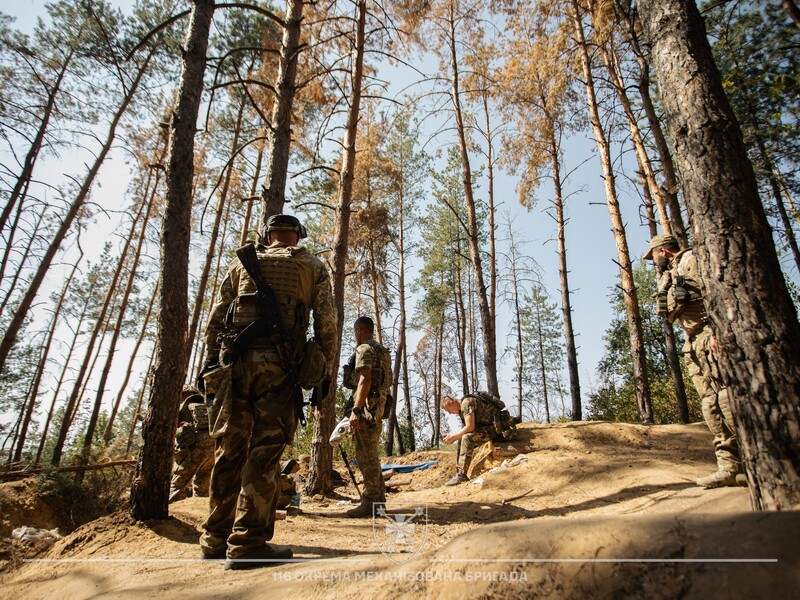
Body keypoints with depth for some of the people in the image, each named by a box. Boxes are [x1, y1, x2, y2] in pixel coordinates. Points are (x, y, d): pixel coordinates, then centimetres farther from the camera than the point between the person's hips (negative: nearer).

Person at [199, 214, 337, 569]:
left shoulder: (241, 264, 19)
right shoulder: (312, 267, 12)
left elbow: (215, 318, 13)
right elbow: (326, 322, 3)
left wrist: (212, 363, 17)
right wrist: (323, 370, 8)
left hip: (233, 360, 3)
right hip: (278, 363, -3)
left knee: (229, 448, 10)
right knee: (265, 450, -3)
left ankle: (215, 540, 18)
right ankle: (248, 545, -3)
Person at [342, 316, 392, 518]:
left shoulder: (365, 349, -9)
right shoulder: (383, 351, 20)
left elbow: (365, 380, -21)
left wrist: (355, 410, -24)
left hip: (367, 405, -10)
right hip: (379, 406, 10)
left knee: (365, 455, -6)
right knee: (371, 455, 15)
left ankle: (370, 502, -3)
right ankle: (379, 499, 21)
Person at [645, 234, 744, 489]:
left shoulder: (690, 259, 0)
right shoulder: (671, 275, 27)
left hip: (711, 336, -9)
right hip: (696, 345, 9)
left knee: (727, 398, -15)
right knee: (711, 405, 3)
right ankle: (730, 467, 4)